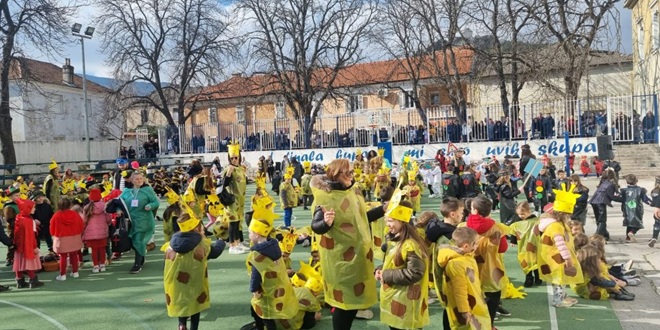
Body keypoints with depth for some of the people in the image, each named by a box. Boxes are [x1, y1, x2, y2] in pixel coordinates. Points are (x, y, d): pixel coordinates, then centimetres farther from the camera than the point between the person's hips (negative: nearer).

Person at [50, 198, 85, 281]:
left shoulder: (56, 216, -14)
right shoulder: (75, 214, -9)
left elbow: (52, 230, -4)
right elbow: (81, 226, 0)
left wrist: (56, 235, 17)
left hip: (62, 239, -2)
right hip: (75, 238, 2)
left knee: (63, 257, 6)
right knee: (74, 255, 15)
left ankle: (62, 275, 7)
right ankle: (75, 272, 21)